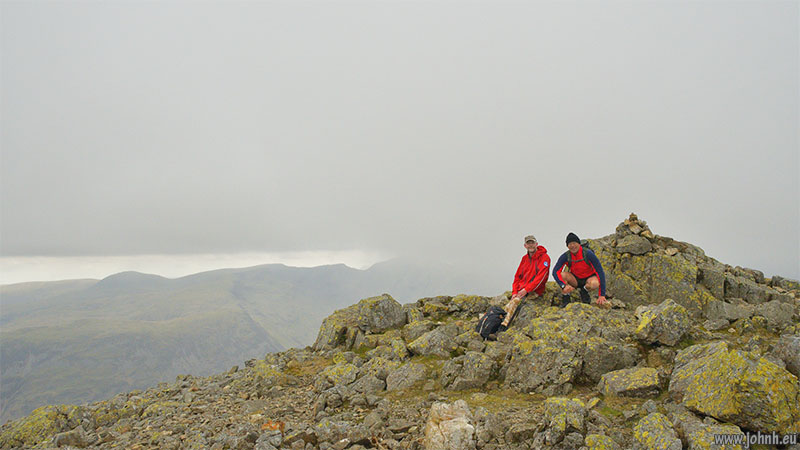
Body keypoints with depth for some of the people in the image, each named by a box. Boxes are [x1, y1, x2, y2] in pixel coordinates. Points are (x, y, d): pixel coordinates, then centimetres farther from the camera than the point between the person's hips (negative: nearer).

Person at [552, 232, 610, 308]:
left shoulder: (588, 254, -23)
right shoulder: (566, 256, -16)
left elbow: (600, 273, -22)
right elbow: (555, 271, -20)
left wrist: (602, 295, -27)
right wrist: (563, 285, -39)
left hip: (589, 278, -1)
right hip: (575, 280, 2)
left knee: (594, 284, -36)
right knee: (562, 275, -29)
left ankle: (584, 290, -1)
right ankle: (565, 298, -7)